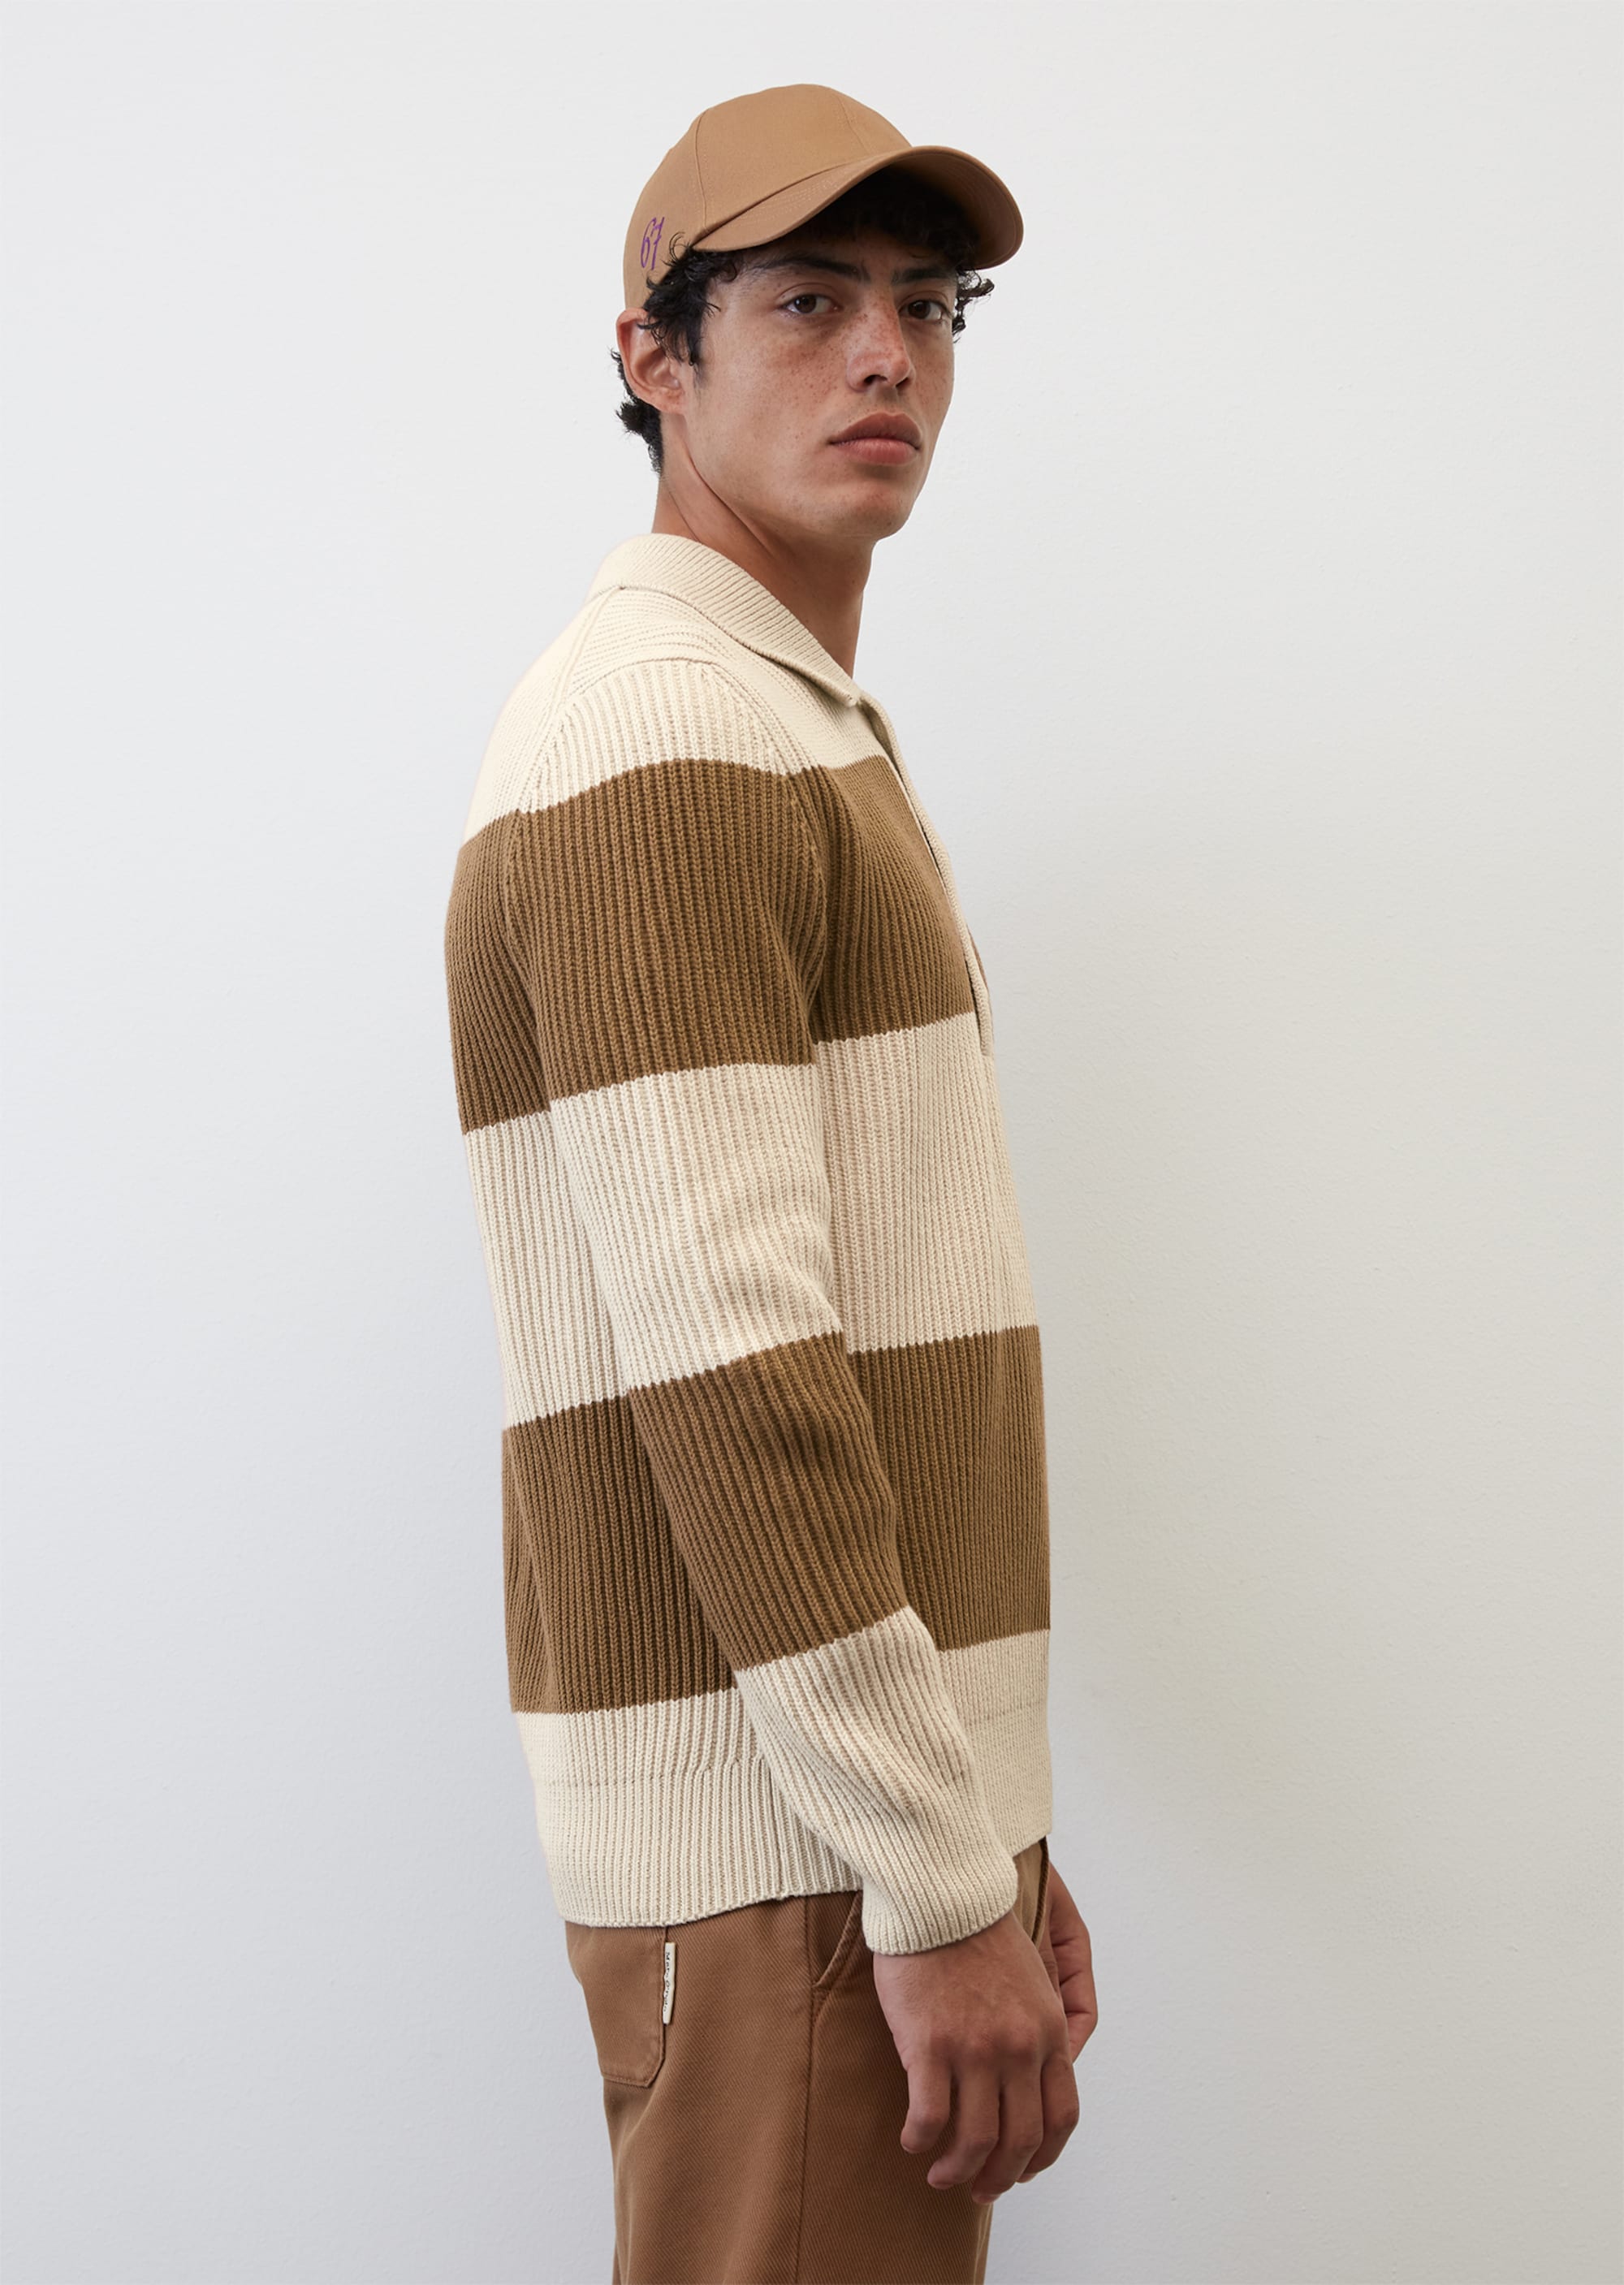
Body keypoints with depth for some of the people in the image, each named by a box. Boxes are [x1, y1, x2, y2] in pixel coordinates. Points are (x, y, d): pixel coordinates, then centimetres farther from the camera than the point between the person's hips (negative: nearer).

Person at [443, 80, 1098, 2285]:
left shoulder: (813, 743, 20)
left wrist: (1005, 1830, 18)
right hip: (792, 1842, -10)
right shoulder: (659, 739, -12)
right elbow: (720, 1367, -21)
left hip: (905, 1802, 10)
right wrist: (940, 1889, -19)